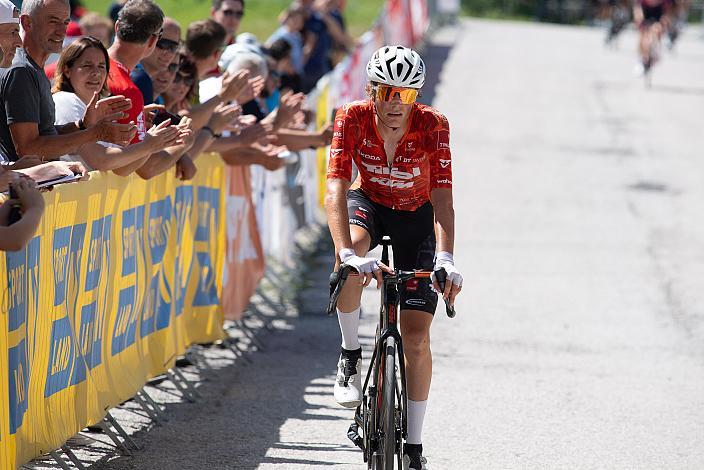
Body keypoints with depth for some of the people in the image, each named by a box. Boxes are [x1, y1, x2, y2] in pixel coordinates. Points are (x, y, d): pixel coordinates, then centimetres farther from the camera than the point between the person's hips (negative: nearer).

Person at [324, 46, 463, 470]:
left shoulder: (432, 126, -27)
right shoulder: (353, 119, -27)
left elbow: (442, 198, -33)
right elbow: (335, 189, -36)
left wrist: (446, 259, -49)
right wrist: (348, 255, -51)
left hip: (416, 215, 0)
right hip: (368, 202, 0)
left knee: (416, 334, -9)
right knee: (353, 249, -38)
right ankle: (351, 354, -15)